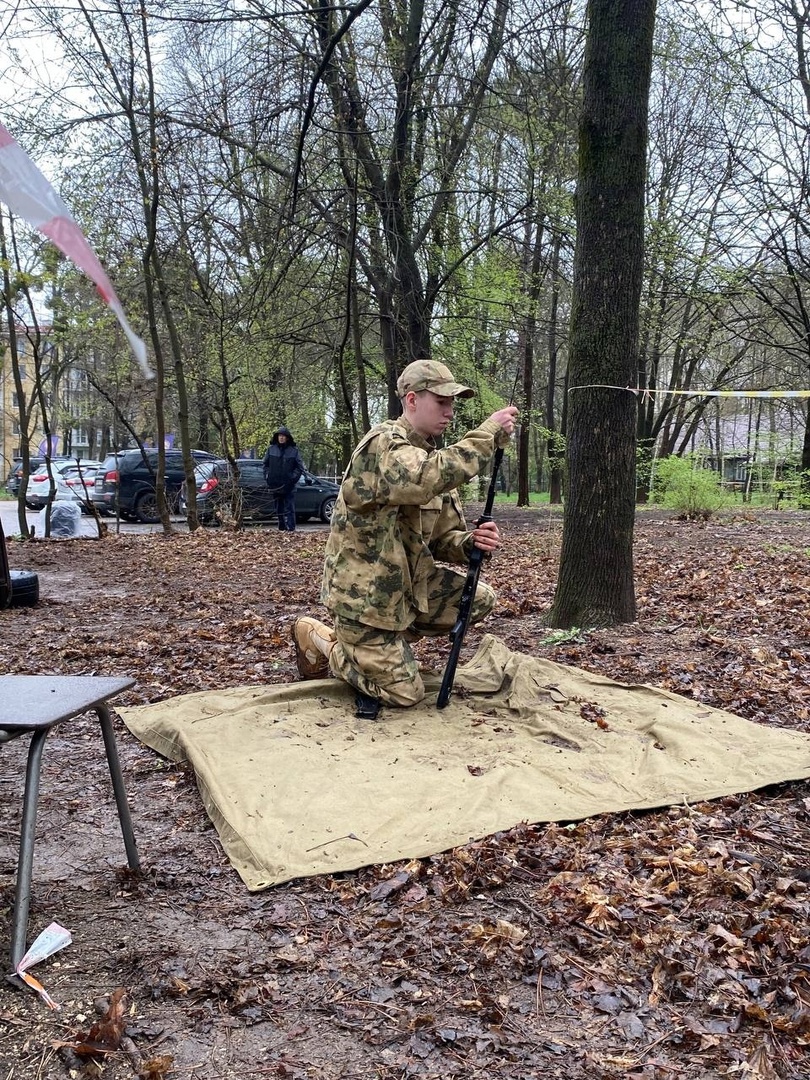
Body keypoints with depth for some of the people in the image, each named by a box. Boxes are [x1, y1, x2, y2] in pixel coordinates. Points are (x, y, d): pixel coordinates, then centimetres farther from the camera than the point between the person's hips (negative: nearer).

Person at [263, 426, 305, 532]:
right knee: (279, 508, 10)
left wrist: (292, 479, -10)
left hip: (288, 486, -3)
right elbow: (266, 465, 15)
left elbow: (300, 468, 0)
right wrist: (267, 477, 3)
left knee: (289, 508, -7)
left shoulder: (294, 450, -1)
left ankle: (290, 528, -8)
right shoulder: (271, 449, 8)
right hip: (275, 485, 3)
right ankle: (282, 528, 18)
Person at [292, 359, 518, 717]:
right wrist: (489, 433, -34)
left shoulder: (434, 458, 8)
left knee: (479, 600, 1)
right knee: (404, 693, -4)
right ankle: (317, 637, 15)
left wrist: (470, 542, -16)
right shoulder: (383, 443, -19)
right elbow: (427, 479, -42)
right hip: (364, 591, -8)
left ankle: (387, 642, 12)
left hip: (406, 581, 8)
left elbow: (443, 537, 8)